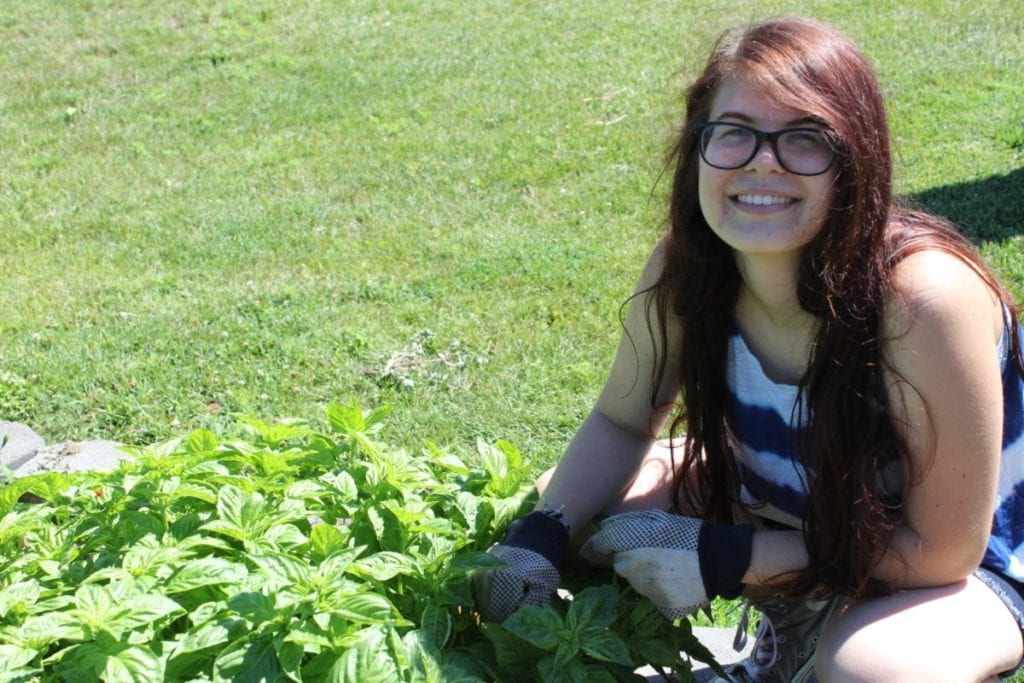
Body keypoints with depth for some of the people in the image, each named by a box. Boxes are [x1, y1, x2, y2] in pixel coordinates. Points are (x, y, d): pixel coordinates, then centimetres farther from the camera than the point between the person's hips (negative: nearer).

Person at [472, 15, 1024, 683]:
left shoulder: (921, 297, -35)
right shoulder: (688, 265, -19)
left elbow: (941, 549, -26)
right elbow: (621, 421, -3)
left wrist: (721, 557, -27)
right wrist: (541, 537, -21)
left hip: (961, 570, -5)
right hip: (791, 504, 5)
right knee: (565, 504, -5)